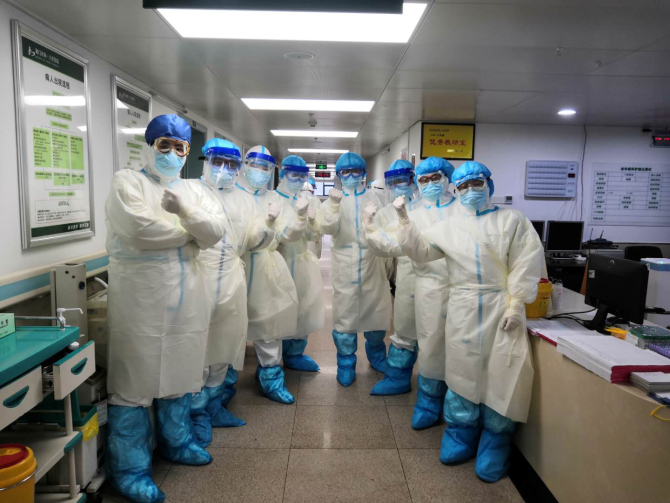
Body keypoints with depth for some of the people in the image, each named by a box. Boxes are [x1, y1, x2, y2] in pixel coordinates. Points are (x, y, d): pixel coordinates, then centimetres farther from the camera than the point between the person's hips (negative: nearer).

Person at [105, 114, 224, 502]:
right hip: (141, 295, -5)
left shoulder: (192, 190, 14)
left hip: (186, 295, 6)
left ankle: (175, 441, 34)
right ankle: (130, 467, 14)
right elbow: (140, 229, -18)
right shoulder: (127, 181, -1)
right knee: (136, 379, 0)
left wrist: (185, 211, -17)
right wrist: (191, 232, -4)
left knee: (179, 372, 15)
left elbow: (215, 235, 0)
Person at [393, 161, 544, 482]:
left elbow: (526, 264, -3)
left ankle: (493, 447, 17)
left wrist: (516, 305, -11)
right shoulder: (449, 226, 14)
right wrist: (404, 220, 6)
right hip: (463, 311, 3)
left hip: (501, 308, -2)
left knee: (500, 375, -1)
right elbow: (421, 251, 14)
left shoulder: (512, 220, 4)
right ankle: (460, 439, 25)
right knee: (462, 372, 8)